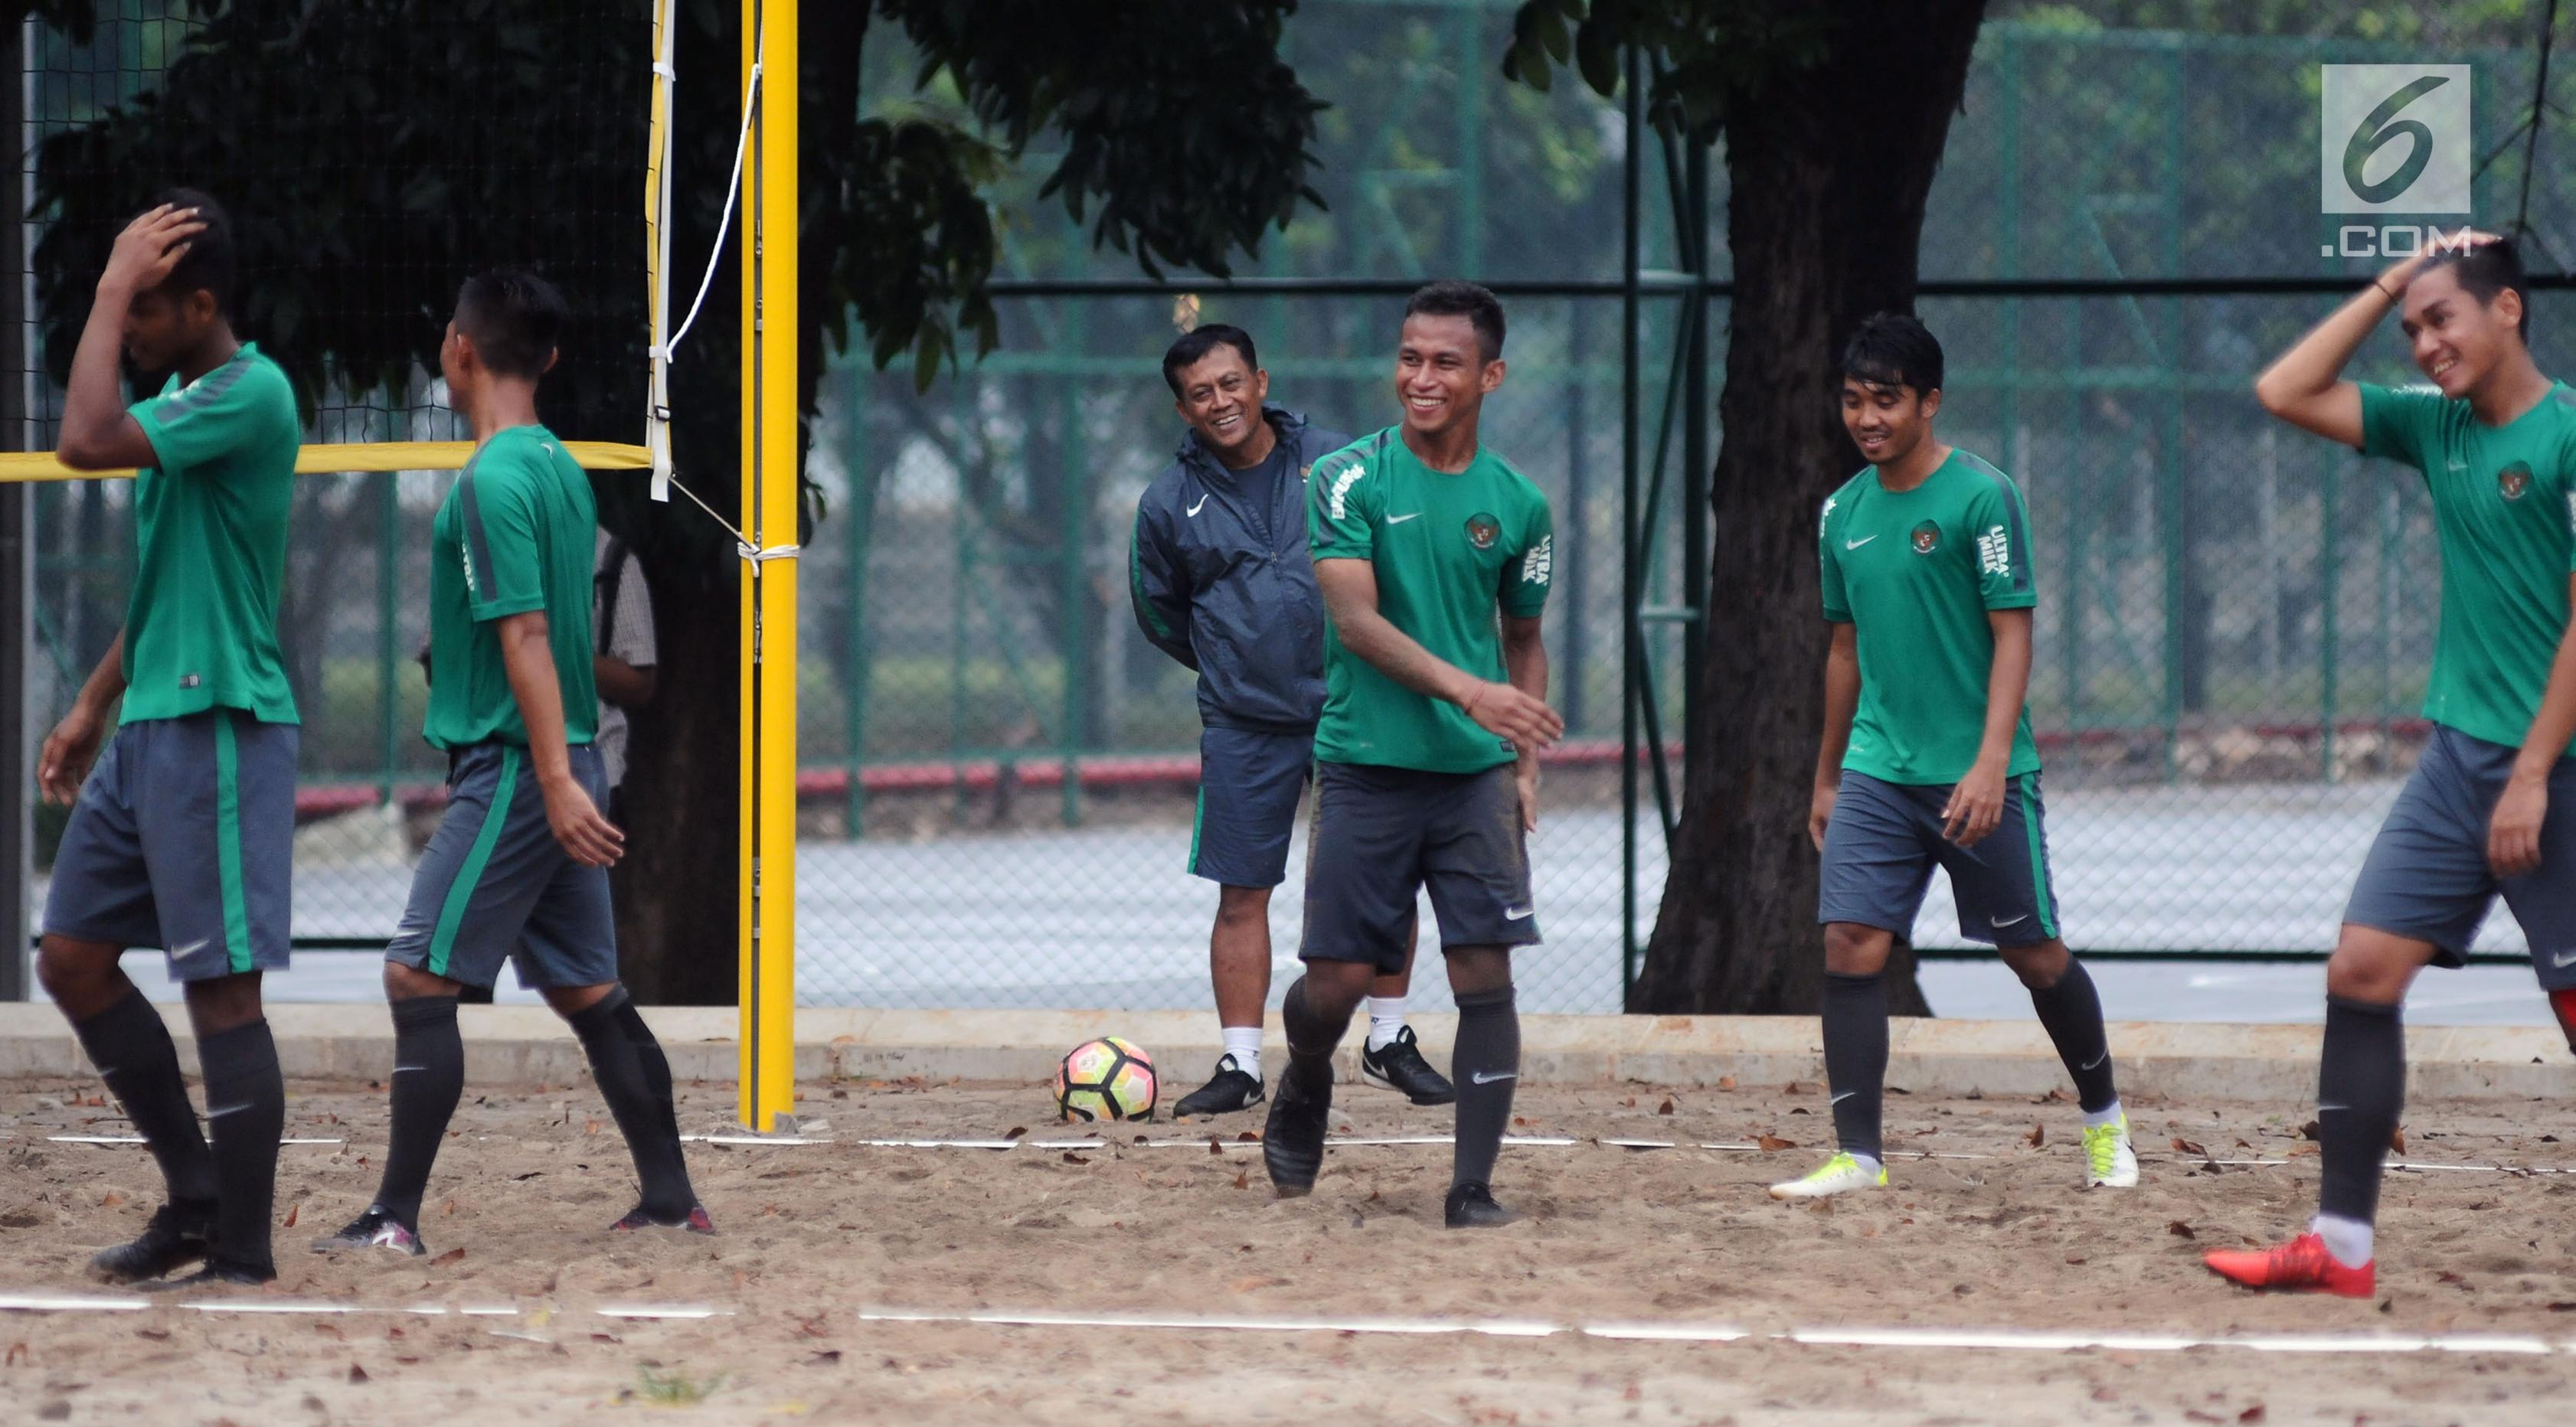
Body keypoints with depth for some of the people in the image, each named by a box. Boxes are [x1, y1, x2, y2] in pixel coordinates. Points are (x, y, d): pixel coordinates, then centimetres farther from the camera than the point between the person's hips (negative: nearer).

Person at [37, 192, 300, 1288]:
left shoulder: (249, 395, -14)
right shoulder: (178, 403, 16)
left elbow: (87, 442, -27)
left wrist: (111, 293, -19)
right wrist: (94, 708, 23)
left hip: (219, 729, -10)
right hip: (149, 729, 10)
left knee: (221, 986, -7)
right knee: (72, 958, 11)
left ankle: (244, 1254, -2)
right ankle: (196, 1196, 19)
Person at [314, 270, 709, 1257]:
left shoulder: (493, 480, -15)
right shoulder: (560, 467, 13)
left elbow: (526, 633, -21)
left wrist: (555, 779, -26)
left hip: (514, 769, -9)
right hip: (558, 769, 9)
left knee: (419, 977, -7)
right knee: (585, 988, 13)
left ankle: (397, 1217, -9)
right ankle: (672, 1202, 14)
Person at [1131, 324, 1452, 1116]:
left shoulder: (1338, 463, 1)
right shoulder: (1170, 502, 2)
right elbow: (1160, 613, 16)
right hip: (1244, 725, 0)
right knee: (1242, 895, -1)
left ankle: (1389, 1042, 17)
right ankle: (1240, 1063, 4)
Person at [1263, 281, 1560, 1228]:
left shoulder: (1517, 505, 7)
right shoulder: (1348, 479, -4)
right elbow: (1354, 620, -14)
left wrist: (1526, 763, 9)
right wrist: (1465, 688, -27)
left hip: (1476, 775, 2)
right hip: (1366, 765, -2)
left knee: (1485, 973, -8)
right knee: (1337, 980, -1)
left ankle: (1473, 1185, -5)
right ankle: (1302, 1094, 31)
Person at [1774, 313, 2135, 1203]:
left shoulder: (1982, 497, -9)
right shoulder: (1844, 512, 10)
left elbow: (2013, 634, -12)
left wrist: (1990, 763, -21)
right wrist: (1826, 778, 21)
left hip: (1977, 781, -5)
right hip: (1877, 774, 5)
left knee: (2033, 953, 6)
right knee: (1850, 944, -9)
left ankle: (2103, 1119, 28)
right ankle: (1859, 1156, -8)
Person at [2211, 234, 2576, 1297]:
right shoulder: (2436, 427, 12)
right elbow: (2284, 394, 16)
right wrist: (2388, 286, 9)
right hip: (2459, 759, 7)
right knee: (2361, 971, -1)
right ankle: (2341, 1246, 0)